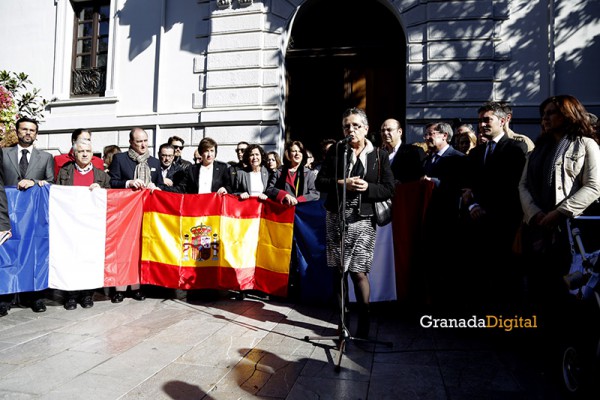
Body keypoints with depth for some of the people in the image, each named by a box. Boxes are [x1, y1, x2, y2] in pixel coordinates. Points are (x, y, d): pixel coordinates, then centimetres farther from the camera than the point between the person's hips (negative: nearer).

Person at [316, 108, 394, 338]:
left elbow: (389, 189, 1)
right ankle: (343, 320, 21)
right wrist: (342, 184, -13)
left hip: (363, 221, -2)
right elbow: (320, 182, 3)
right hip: (337, 219, 2)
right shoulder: (335, 151, 7)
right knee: (339, 271, 8)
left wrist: (367, 187, -15)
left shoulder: (379, 155, 5)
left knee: (358, 272, -5)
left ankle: (364, 322, 8)